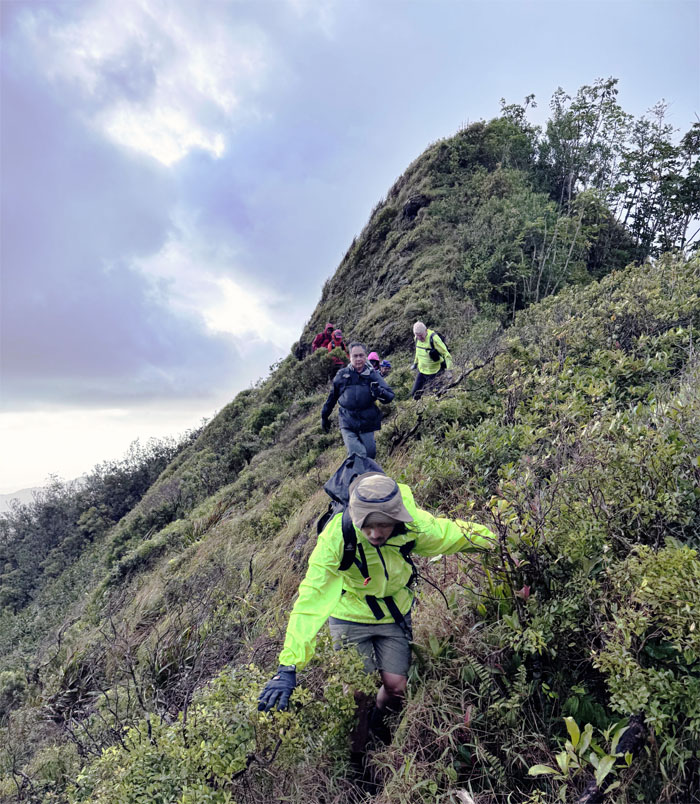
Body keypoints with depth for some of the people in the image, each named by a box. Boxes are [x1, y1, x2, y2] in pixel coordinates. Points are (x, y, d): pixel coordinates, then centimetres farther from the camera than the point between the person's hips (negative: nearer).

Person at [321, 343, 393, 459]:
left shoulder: (373, 375, 2)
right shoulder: (342, 375, 3)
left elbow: (390, 396, -5)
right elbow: (332, 397, 15)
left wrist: (380, 392, -27)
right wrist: (324, 416, 22)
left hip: (367, 424, 1)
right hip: (347, 425, -1)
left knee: (370, 455, 5)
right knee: (357, 457, -14)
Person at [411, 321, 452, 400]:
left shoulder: (433, 338, -26)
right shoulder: (417, 338, -4)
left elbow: (446, 354, -22)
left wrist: (449, 370, -26)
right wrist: (416, 363, 30)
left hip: (434, 372, -6)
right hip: (422, 370, 7)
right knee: (415, 394, 9)